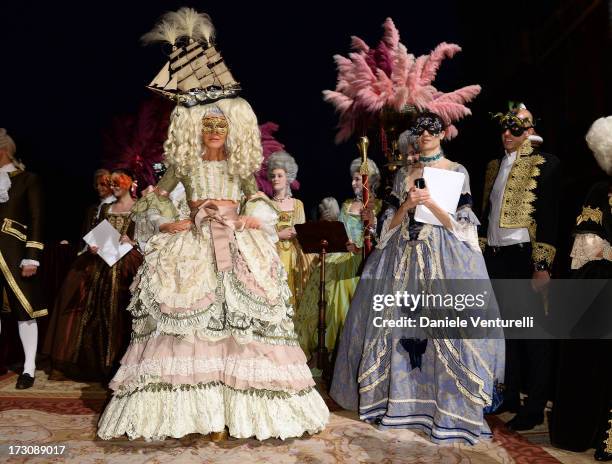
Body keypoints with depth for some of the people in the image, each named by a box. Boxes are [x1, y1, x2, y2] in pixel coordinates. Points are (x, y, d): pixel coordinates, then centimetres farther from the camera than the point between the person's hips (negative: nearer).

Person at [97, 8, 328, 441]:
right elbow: (158, 196, 14)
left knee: (239, 314, -7)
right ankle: (195, 406, -2)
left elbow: (258, 199, 14)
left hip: (236, 248, 1)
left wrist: (249, 219, 0)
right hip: (192, 247, 0)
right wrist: (170, 220, 2)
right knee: (188, 318, -8)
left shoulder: (238, 163, 11)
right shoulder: (184, 162, 9)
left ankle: (238, 405, -1)